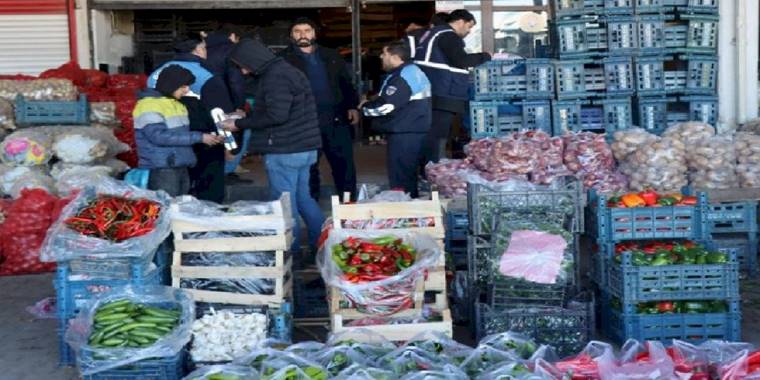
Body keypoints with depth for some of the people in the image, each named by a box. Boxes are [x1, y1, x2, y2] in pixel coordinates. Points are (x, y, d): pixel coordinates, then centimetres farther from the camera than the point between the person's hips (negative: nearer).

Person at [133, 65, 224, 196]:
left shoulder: (176, 104, 16)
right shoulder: (148, 105, -12)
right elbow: (159, 136, -22)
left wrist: (209, 137, 2)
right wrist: (199, 137, -20)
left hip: (182, 169, 9)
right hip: (160, 171, -9)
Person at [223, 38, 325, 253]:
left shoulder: (275, 77, -16)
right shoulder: (286, 71, 16)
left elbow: (276, 115, -23)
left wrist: (240, 124, -14)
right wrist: (247, 115, 13)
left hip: (284, 151, -10)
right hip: (303, 148, 10)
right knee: (302, 198, 17)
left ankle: (290, 252, 5)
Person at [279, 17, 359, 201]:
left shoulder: (331, 56, 15)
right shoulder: (284, 59, 5)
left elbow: (346, 83, 18)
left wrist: (352, 106, 6)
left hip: (336, 118, 3)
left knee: (344, 163, 4)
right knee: (308, 167, 5)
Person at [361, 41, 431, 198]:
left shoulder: (402, 77, -18)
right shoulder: (412, 72, 17)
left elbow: (385, 105, -23)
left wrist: (365, 107, -5)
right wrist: (373, 102, 15)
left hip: (404, 134, -11)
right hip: (412, 131, 11)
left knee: (400, 179, -6)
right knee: (409, 175, 17)